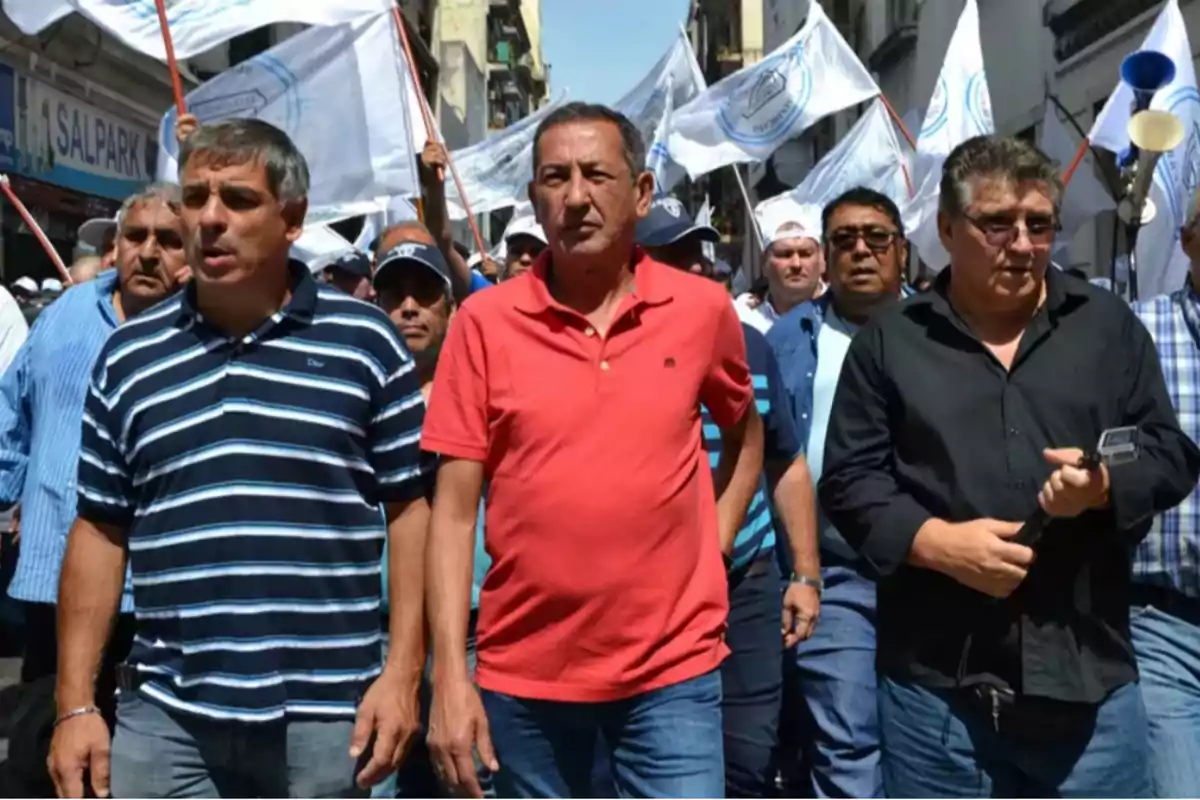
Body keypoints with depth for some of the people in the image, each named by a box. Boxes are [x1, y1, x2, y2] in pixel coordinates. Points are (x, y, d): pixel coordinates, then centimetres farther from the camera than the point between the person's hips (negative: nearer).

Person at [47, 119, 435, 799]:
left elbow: (410, 507, -2)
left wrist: (402, 673, -7)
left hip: (326, 713, -2)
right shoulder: (129, 356, 6)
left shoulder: (365, 341, -2)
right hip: (164, 714, 2)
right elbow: (101, 530, 8)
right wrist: (76, 704, 4)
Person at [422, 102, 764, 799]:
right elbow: (455, 508, -5)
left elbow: (745, 432, 17)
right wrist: (449, 675, -9)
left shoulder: (704, 308, -2)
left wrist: (715, 542, 5)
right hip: (524, 672, 1)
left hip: (671, 668, 0)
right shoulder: (485, 321, -5)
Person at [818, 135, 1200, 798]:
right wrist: (936, 542, -15)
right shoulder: (889, 341, 5)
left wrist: (1105, 486, -14)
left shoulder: (1109, 325, 9)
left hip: (1087, 675, 1)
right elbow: (850, 480, 2)